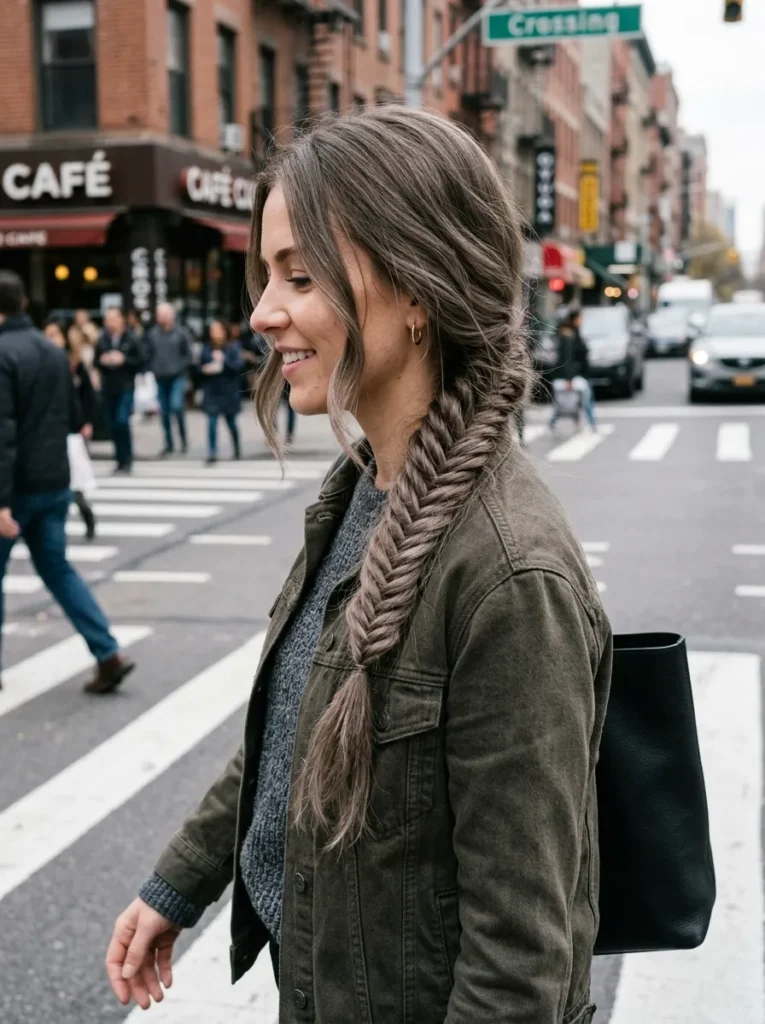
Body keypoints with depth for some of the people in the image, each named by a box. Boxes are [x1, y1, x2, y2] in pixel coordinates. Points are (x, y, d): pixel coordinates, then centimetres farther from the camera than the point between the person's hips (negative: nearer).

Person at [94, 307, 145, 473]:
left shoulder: (132, 340, -2)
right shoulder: (102, 341, 6)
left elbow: (141, 361, -3)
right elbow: (96, 363, 13)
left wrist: (124, 360, -16)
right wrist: (102, 361, -9)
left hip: (126, 387, -4)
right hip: (108, 388, 4)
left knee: (122, 421, -16)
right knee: (113, 425, 5)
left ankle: (127, 458, 0)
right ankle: (121, 460, 16)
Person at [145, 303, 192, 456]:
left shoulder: (181, 333, -2)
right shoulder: (152, 334, 6)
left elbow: (188, 354, 1)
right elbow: (148, 354, 12)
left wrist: (180, 367, -11)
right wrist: (154, 368, 0)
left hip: (178, 377, -3)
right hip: (161, 378, 3)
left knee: (177, 406, -18)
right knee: (164, 412, 6)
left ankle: (183, 438, 1)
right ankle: (169, 444, 16)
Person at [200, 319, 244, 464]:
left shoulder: (233, 348, -4)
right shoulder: (206, 349, 4)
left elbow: (239, 365, -15)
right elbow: (200, 366, 14)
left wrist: (224, 360, -28)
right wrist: (204, 369, -9)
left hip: (229, 391, -1)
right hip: (211, 392, 1)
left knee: (231, 422, 12)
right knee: (211, 422, -8)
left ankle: (237, 449, 34)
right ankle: (212, 454, -8)